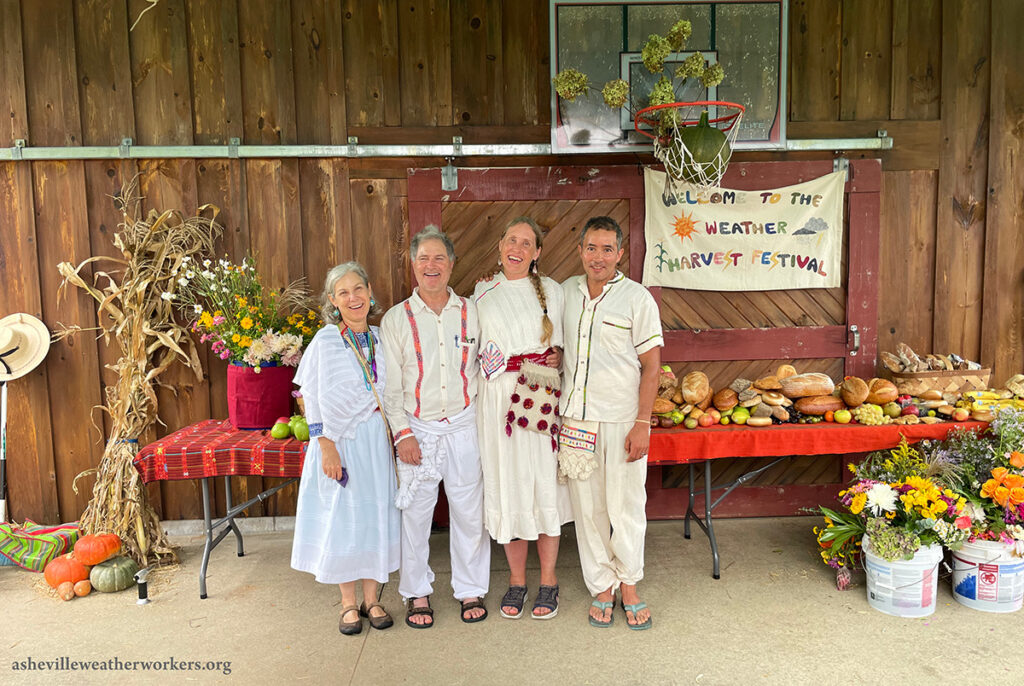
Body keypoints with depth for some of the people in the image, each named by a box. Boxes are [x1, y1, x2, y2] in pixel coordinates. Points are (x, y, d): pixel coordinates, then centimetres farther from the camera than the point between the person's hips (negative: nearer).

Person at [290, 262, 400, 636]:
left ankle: (371, 598, 24)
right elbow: (313, 399, -9)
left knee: (376, 515, 9)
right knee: (341, 518, 4)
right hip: (340, 441, -4)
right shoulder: (325, 341, -8)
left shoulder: (379, 337, 5)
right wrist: (327, 447, -14)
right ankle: (348, 602, 22)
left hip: (377, 440, 4)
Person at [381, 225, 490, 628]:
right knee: (415, 513, 6)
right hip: (418, 430, -1)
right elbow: (390, 384, 0)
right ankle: (418, 593, 25)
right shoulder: (396, 319, 1)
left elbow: (485, 367, 10)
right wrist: (402, 433, -7)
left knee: (470, 511, 8)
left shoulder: (471, 312, 5)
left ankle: (471, 590, 26)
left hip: (464, 426, 1)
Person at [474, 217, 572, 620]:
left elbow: (560, 350, 5)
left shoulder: (550, 290, 5)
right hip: (497, 400, 2)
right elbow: (475, 348, 14)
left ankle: (548, 579, 19)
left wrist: (542, 364, -9)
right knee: (506, 484, 5)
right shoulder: (483, 292, 10)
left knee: (544, 482, 2)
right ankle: (516, 578, 22)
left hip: (540, 400, -1)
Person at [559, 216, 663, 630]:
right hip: (575, 417, 3)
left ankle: (629, 587, 25)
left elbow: (651, 365, -6)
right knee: (587, 507, 9)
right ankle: (601, 588, 25)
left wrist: (642, 424, -12)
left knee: (625, 507, 5)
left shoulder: (636, 298, -4)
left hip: (621, 420, -3)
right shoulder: (566, 291, 7)